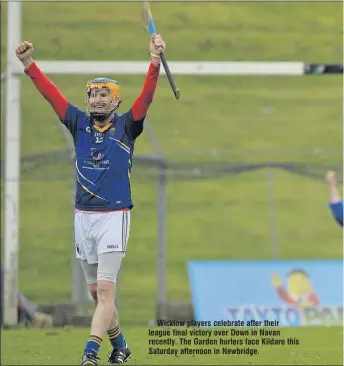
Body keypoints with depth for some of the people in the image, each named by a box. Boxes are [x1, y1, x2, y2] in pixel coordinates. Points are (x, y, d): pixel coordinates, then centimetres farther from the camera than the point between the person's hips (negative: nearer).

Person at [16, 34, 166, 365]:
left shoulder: (126, 126, -1)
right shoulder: (80, 124, 7)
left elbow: (146, 97, -15)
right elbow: (51, 93, 3)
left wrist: (154, 61, -30)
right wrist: (29, 65, -8)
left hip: (114, 216, -5)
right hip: (83, 216, 5)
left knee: (105, 289, -12)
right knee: (95, 291, 12)